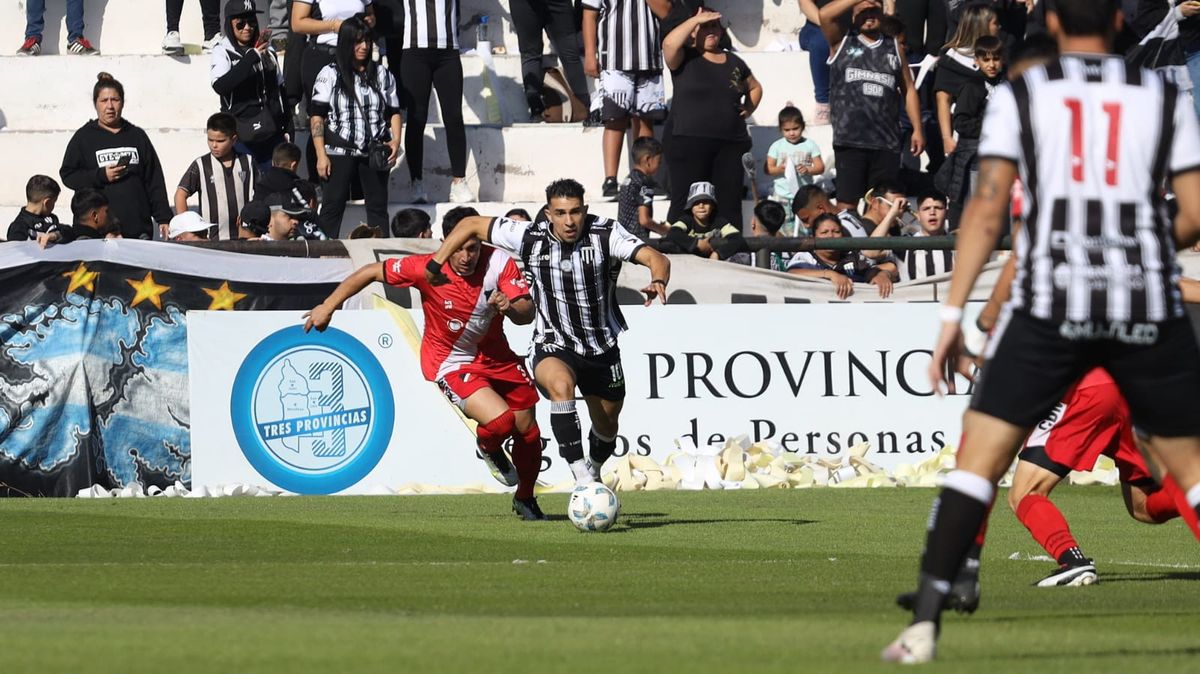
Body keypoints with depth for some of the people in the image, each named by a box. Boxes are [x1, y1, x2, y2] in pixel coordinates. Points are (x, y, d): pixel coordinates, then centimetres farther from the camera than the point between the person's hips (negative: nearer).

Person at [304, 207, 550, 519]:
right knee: (501, 420, -25)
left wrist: (511, 308, -42)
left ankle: (525, 500, 38)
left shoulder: (499, 263, -19)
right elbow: (370, 272, -14)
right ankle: (488, 449, 15)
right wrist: (328, 306, -12)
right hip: (451, 362, -4)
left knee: (528, 430, 10)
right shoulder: (426, 269, -25)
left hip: (496, 356, 4)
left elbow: (528, 313, -19)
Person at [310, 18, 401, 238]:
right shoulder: (330, 75, 0)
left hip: (375, 153, 3)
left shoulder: (382, 75, 9)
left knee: (378, 206, 5)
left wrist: (396, 140, -4)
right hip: (340, 152, -3)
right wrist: (321, 155, -8)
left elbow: (394, 112, 14)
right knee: (332, 206, -4)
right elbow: (316, 116, -1)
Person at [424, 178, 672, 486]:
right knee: (560, 384, -37)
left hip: (603, 348, 2)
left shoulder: (606, 234, -17)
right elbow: (471, 225, -4)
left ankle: (594, 471, 52)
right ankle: (581, 476, -40)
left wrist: (658, 282, -50)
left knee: (606, 428, 18)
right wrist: (435, 264, -4)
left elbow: (656, 258, -28)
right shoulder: (530, 237, -15)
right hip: (554, 345, -2)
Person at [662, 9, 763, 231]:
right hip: (690, 143, -4)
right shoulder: (685, 58, 3)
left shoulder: (733, 62, 16)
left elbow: (755, 87, 33)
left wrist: (749, 109, 13)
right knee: (685, 205, -6)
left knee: (729, 204, 4)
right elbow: (669, 44, -20)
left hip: (731, 146, 4)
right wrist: (695, 19, -11)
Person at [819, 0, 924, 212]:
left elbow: (908, 90, 15)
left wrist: (917, 129, 7)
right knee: (847, 204, -6)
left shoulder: (894, 49, 16)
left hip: (887, 141, 2)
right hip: (850, 140, -2)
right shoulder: (842, 43, 9)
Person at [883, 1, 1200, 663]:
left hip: (1050, 304, -1)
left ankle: (924, 624, -10)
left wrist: (951, 315, 0)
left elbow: (987, 210, -1)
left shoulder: (1019, 96, 7)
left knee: (978, 457, 2)